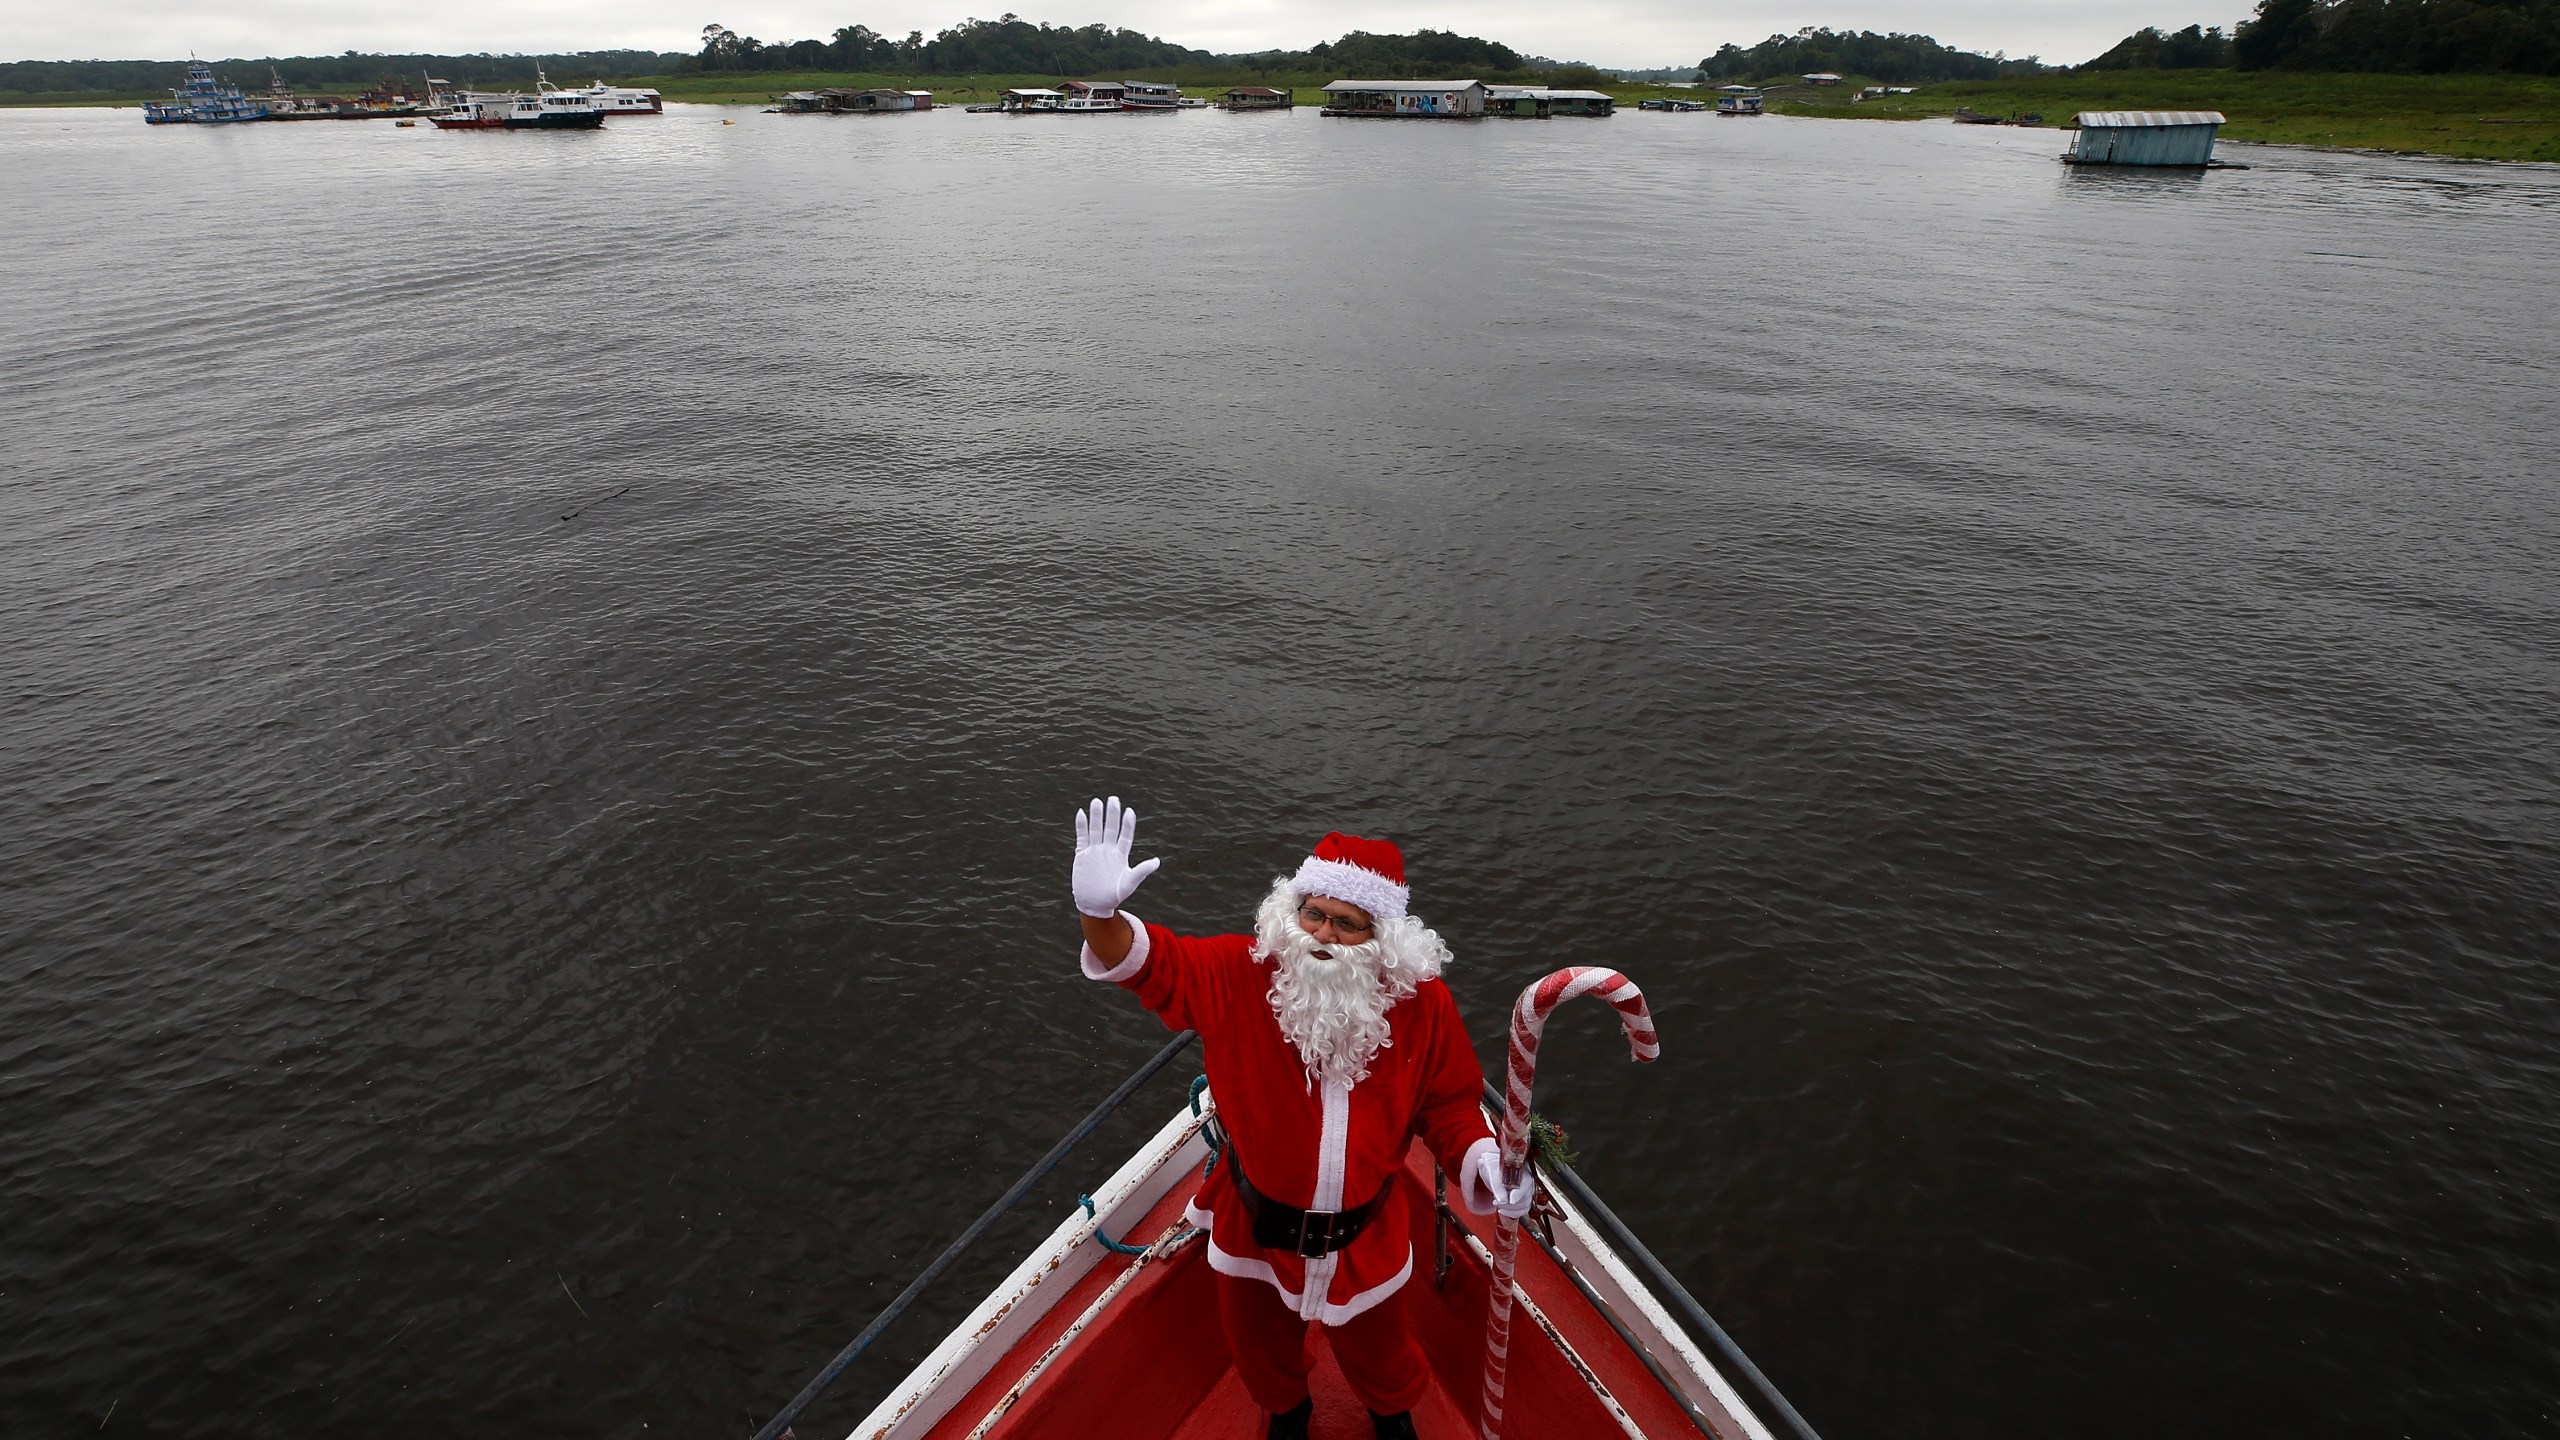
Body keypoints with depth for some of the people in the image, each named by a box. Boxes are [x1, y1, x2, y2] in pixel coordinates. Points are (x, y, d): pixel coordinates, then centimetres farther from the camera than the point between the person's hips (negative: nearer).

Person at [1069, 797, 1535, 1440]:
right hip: (1255, 1225, 1)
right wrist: (1100, 911, -44)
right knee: (1257, 1340, 26)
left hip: (1365, 1236, 0)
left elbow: (1448, 1104, -5)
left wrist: (1485, 1161, -23)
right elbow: (1153, 962, -24)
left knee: (1373, 1350, 23)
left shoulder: (1422, 1004, -17)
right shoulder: (1243, 975, -20)